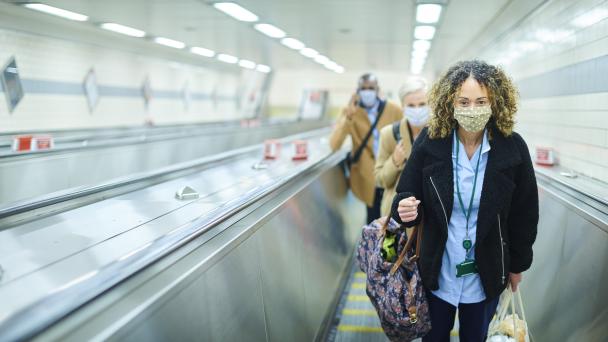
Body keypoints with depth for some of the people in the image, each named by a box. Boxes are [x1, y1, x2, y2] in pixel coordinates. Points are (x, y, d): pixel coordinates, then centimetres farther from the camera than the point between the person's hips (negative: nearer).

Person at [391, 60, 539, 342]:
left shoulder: (513, 147, -14)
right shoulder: (430, 142, -14)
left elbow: (524, 212, -3)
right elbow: (406, 195, -5)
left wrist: (517, 265, 5)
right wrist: (405, 208, -29)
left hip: (486, 275, 0)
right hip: (437, 272, 0)